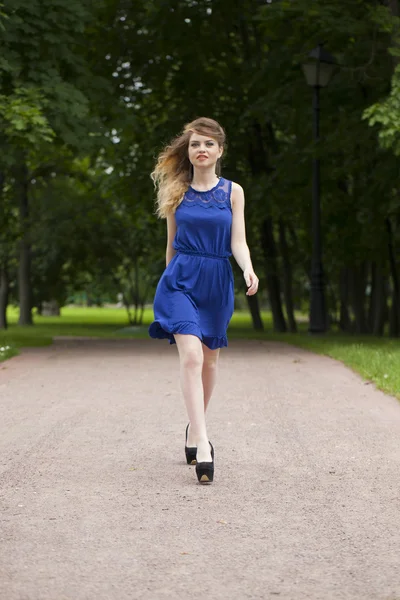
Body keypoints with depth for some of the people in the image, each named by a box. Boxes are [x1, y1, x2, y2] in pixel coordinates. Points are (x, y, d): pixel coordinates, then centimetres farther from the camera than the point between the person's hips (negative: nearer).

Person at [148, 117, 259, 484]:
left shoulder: (233, 192, 4)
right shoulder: (177, 191, 4)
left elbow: (238, 241, -2)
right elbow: (172, 243, 13)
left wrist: (249, 270, -20)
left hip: (217, 281, 2)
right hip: (181, 278, -2)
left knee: (209, 359, 12)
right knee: (191, 356, -18)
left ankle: (195, 427, 34)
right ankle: (202, 443, -24)